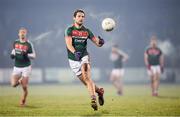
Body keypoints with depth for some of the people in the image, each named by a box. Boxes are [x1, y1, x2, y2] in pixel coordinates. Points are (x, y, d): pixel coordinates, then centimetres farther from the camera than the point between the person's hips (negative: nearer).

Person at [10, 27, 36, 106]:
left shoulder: (29, 44, -8)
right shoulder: (15, 42, 4)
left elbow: (34, 56, -5)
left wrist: (26, 55, -24)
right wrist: (12, 55, 1)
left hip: (26, 67, -3)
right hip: (17, 67, 3)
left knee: (24, 87, -5)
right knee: (13, 84, -13)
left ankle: (23, 101, 17)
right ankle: (20, 80, 22)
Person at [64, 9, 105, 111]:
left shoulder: (86, 31, 4)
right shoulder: (70, 30, -6)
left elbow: (97, 42, 3)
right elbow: (69, 44, -20)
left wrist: (100, 42, -23)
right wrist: (75, 52, -39)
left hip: (84, 56, 0)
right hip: (73, 59, 0)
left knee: (87, 76, -23)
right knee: (86, 82, 2)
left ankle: (93, 99, -28)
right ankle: (99, 91, 26)